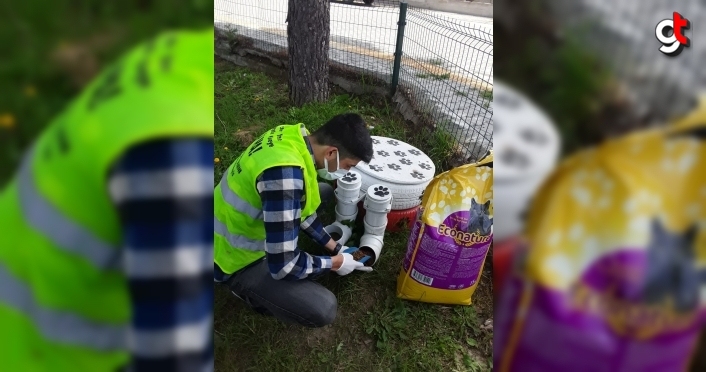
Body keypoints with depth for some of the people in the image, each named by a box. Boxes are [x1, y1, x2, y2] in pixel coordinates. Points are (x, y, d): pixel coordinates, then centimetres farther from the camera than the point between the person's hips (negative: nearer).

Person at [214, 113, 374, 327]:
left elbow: (299, 206, 5)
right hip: (238, 258, -8)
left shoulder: (295, 137, -10)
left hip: (249, 223, 8)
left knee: (324, 191, 15)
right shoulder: (284, 174, -37)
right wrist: (335, 263, -14)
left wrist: (334, 247, 7)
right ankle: (247, 288, 4)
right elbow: (284, 266, -31)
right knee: (323, 309, -20)